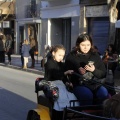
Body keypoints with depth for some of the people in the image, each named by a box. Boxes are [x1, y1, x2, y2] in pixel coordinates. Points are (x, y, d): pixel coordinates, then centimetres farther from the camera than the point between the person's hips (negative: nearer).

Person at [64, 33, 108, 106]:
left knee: (104, 94, -29)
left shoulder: (95, 56, 12)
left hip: (95, 84, 2)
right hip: (79, 85, -2)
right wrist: (78, 71, -12)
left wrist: (94, 70, -9)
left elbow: (103, 74, 11)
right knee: (87, 95, -35)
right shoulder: (71, 57, 6)